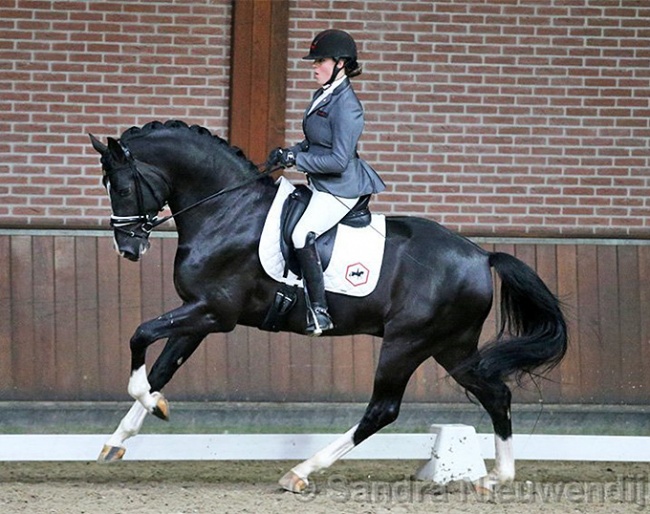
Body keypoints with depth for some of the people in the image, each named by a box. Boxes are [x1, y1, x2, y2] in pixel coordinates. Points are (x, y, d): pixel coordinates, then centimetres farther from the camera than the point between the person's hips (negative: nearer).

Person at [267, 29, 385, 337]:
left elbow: (338, 160, -24)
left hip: (340, 189, -11)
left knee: (302, 235, -26)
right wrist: (288, 153, 5)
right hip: (321, 185, 11)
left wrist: (295, 159, -20)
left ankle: (319, 311, -25)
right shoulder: (323, 96, 11)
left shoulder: (346, 106, -19)